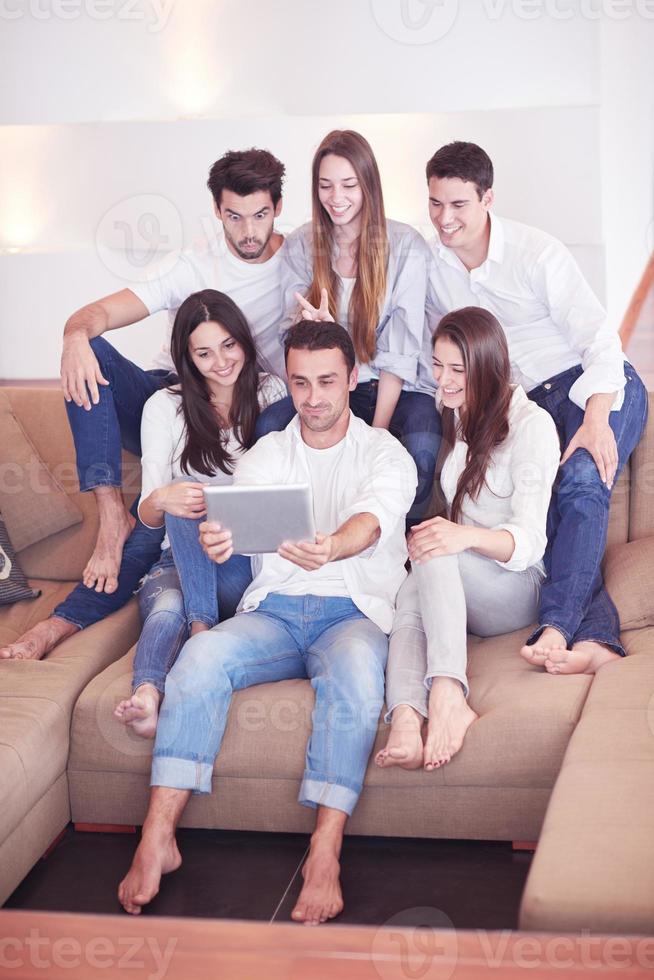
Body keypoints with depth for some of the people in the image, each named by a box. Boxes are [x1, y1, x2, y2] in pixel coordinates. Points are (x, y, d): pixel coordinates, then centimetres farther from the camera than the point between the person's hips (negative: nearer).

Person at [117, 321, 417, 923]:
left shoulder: (386, 454, 5)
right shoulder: (266, 455, 14)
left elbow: (374, 518, -18)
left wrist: (331, 548, -43)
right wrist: (217, 539, -35)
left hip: (354, 610, -2)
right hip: (273, 610, 2)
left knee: (355, 669, -37)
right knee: (202, 654, -28)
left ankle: (324, 856, -35)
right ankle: (157, 840, -27)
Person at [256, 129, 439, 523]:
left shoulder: (407, 246, -6)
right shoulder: (300, 246, 3)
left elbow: (400, 347, -9)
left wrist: (378, 429, -17)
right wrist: (313, 326, -23)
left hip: (399, 387, -2)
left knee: (419, 451, -35)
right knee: (269, 426, -28)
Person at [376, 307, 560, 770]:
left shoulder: (531, 425, -7)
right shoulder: (453, 417, 14)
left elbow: (528, 541, -17)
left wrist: (465, 536, -37)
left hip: (521, 589, -5)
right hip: (459, 591, 5)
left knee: (433, 553, -35)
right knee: (411, 596, -31)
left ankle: (447, 695, -53)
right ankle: (406, 717, -56)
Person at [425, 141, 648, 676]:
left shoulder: (535, 252, -13)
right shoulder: (432, 266, 3)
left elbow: (599, 337, -15)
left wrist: (596, 421, -29)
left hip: (599, 389, -5)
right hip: (530, 405, 5)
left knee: (581, 482, -31)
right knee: (543, 511, -19)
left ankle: (555, 628, -43)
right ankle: (597, 638, -32)